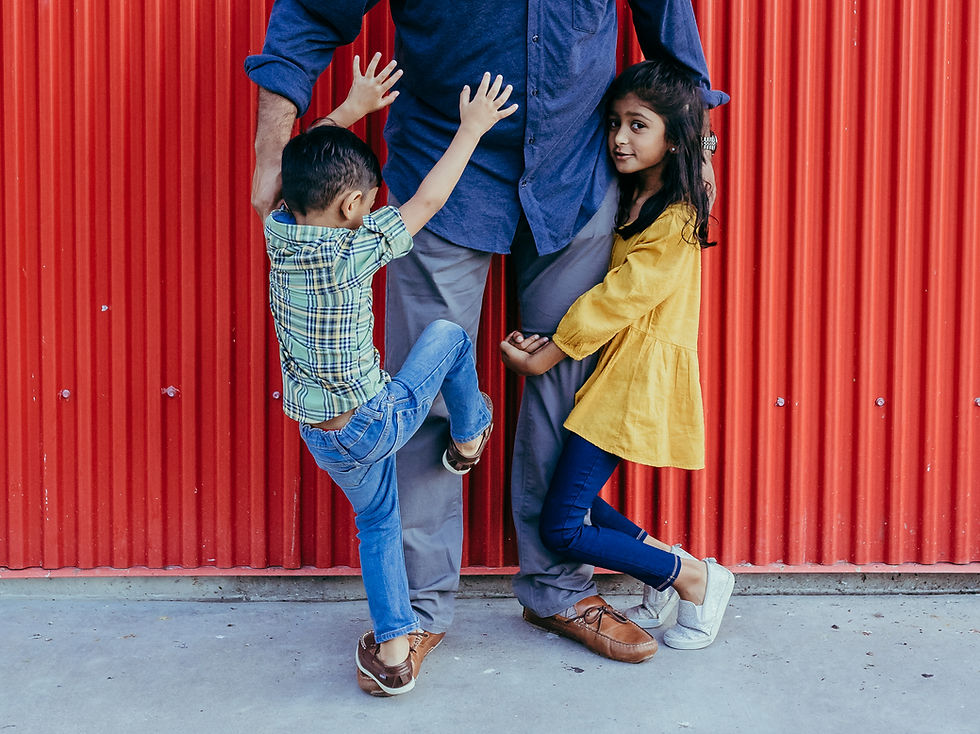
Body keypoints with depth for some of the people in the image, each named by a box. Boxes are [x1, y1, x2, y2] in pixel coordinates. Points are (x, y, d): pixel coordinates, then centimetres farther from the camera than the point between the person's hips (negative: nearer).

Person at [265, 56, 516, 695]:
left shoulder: (279, 234, -8)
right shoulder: (353, 252, -24)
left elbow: (298, 165, 9)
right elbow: (427, 202, -17)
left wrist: (350, 110, 10)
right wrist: (472, 128, -7)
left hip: (321, 438, 6)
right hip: (376, 422, -6)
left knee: (377, 523, 23)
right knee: (448, 335, 13)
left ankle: (393, 646, 24)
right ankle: (469, 438, 33)